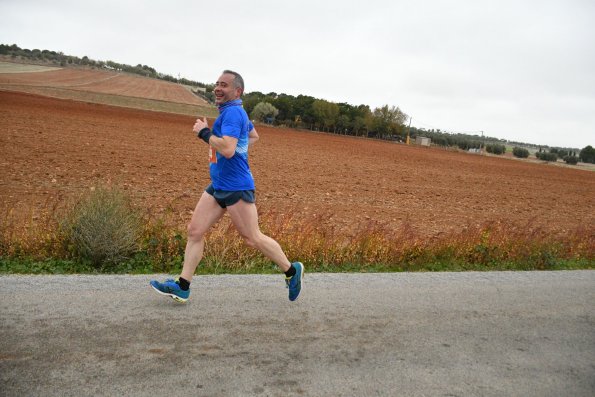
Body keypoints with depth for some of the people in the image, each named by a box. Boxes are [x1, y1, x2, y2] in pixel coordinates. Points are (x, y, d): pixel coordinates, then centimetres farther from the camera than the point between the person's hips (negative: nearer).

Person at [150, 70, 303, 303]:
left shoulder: (232, 112, -16)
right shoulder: (238, 112, 15)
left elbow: (228, 149, -30)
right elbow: (253, 136, 32)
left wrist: (204, 132, -17)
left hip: (236, 188, -10)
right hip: (218, 186, 10)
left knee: (252, 238, -1)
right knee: (194, 231, 5)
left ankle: (292, 271, 18)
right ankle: (182, 287, 9)